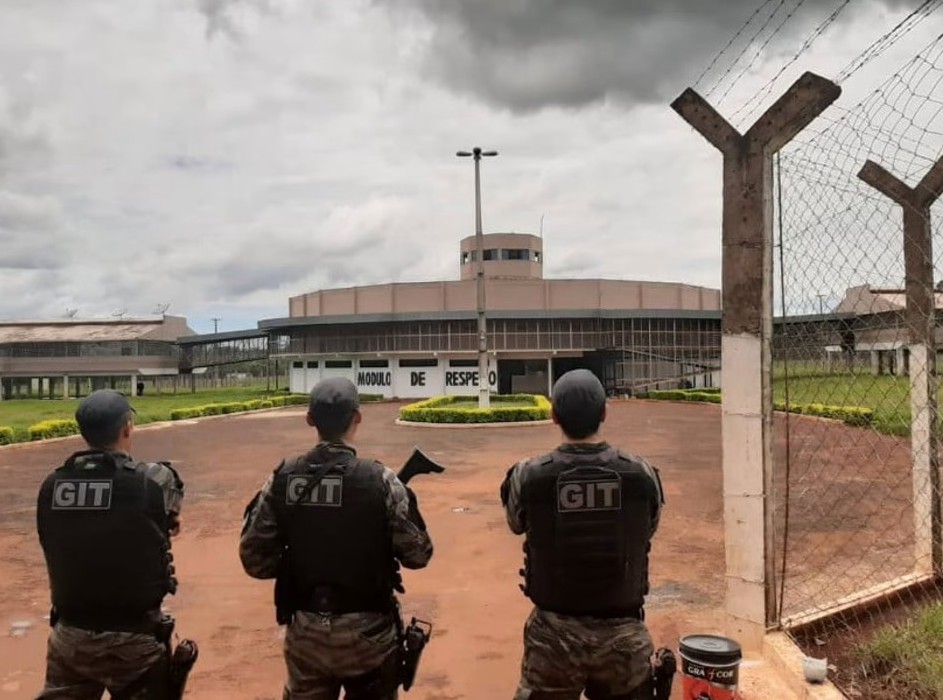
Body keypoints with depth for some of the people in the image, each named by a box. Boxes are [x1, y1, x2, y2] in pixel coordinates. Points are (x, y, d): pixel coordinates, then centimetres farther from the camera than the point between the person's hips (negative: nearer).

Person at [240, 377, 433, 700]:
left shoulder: (281, 479, -8)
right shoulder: (379, 480, -17)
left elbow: (254, 559, -5)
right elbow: (417, 555, -11)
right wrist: (400, 500, 5)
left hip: (304, 631, 3)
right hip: (366, 632, -2)